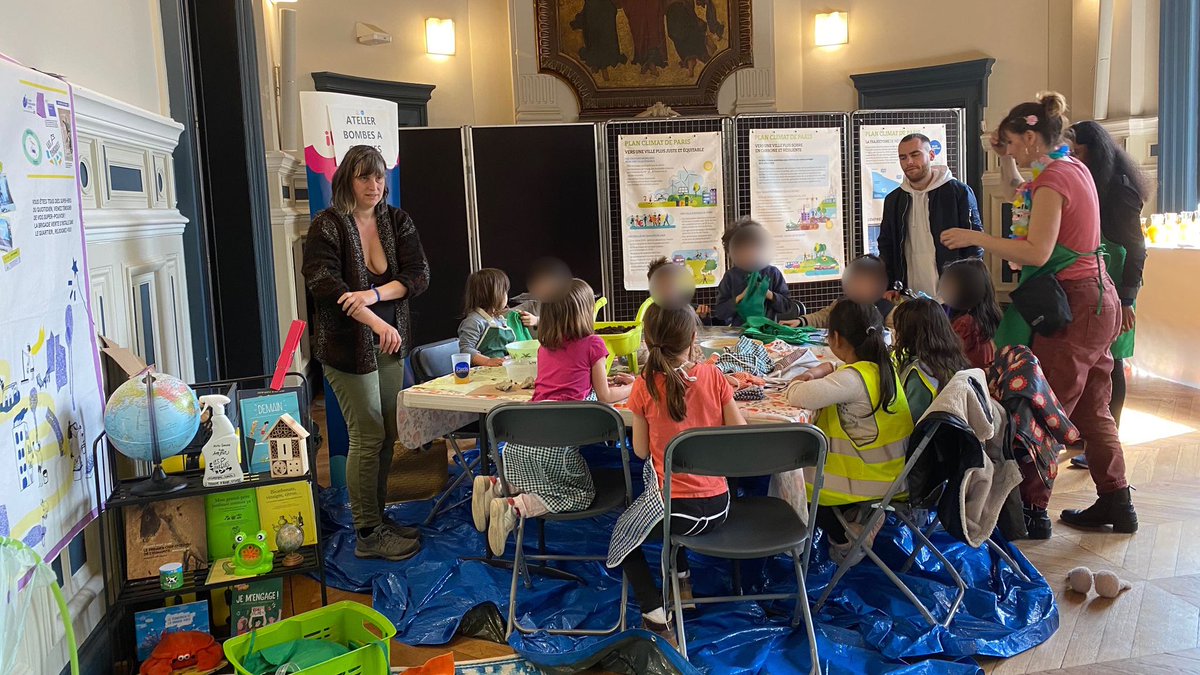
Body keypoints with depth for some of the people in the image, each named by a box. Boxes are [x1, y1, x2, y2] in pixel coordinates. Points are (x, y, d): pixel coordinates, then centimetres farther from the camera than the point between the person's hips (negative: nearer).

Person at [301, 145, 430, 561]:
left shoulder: (397, 221, 7)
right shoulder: (327, 225, -8)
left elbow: (419, 275, -1)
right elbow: (323, 282, -20)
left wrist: (374, 294, -19)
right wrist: (377, 323, -28)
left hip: (390, 344, 5)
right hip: (348, 347, -5)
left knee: (386, 436, 10)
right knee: (368, 438, -4)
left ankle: (378, 518, 26)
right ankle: (367, 535, 8)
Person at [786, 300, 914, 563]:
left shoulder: (852, 379, -28)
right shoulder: (885, 366, -1)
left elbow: (797, 396, -30)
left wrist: (796, 382, -7)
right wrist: (822, 371, -2)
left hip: (874, 480, -8)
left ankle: (847, 539, 18)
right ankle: (857, 515, 23)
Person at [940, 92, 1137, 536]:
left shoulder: (1052, 179, -16)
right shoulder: (1075, 169, 13)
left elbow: (1037, 252, -24)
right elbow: (1019, 190, 31)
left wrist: (974, 238, -20)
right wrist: (1004, 159, 18)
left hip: (1074, 305, -10)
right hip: (1098, 299, 10)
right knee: (1091, 410, 17)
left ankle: (1032, 509, 1)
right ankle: (1116, 504, 25)